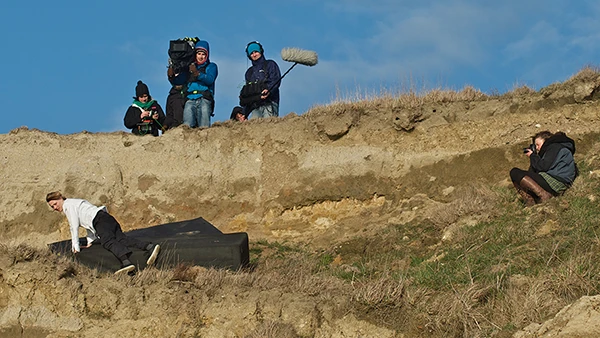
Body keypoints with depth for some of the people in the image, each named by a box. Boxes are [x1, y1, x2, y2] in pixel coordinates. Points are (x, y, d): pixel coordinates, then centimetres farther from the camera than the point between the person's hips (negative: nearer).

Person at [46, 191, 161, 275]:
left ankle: (126, 261, -58)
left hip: (101, 219, -9)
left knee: (108, 241, -30)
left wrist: (76, 247, 5)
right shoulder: (75, 203, 36)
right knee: (121, 238, -13)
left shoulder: (68, 205, 7)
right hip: (108, 219, 9)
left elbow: (74, 226, 1)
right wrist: (89, 242, 37)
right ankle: (149, 247, -36)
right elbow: (89, 222, 39)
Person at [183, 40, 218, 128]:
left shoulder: (211, 66, 19)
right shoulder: (190, 66, 28)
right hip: (190, 100, 2)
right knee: (187, 126, -20)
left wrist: (197, 73, -18)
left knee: (203, 127, -20)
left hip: (204, 100, -2)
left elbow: (210, 80, -1)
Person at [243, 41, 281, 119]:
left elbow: (276, 80, -3)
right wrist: (244, 113, 17)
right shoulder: (249, 72, 28)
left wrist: (268, 90, -24)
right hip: (256, 106, 5)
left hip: (269, 103, -5)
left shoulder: (270, 64, 13)